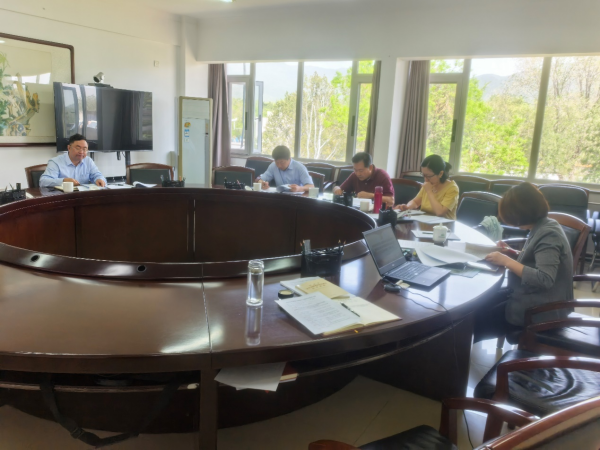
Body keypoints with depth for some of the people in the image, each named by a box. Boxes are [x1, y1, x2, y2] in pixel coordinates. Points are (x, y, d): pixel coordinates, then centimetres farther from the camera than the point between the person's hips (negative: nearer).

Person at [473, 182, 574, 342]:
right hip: (532, 297, 10)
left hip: (542, 309, -9)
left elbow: (544, 279, -30)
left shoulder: (548, 235, -23)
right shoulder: (542, 227, 4)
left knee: (477, 320, -8)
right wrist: (514, 254, 0)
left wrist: (507, 261, -25)